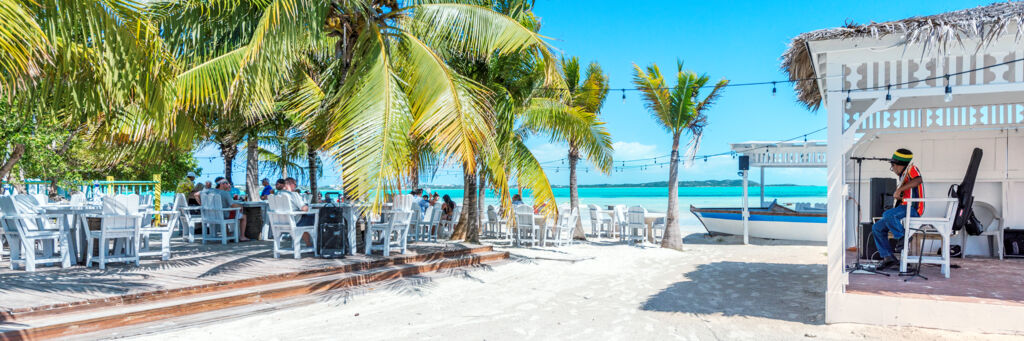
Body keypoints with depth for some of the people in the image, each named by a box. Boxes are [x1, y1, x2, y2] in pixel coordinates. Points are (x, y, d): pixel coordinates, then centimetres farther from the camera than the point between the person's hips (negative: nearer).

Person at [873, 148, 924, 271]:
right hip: (905, 208, 10)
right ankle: (887, 257, -3)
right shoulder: (902, 177, 25)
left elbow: (918, 180, -25)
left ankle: (902, 237, -16)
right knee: (877, 228, -1)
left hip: (913, 208, -10)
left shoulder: (911, 169, -2)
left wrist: (899, 189, -25)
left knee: (887, 215, -35)